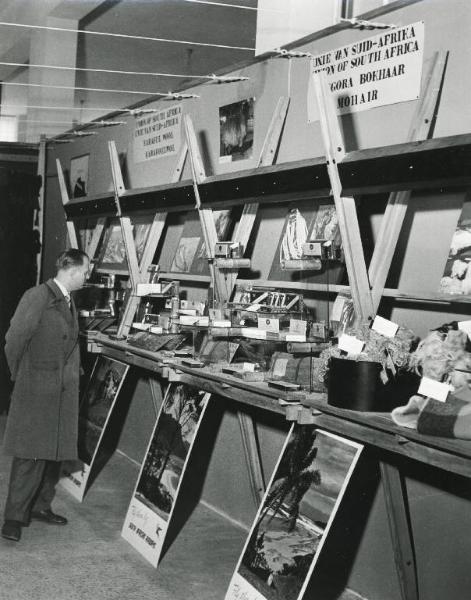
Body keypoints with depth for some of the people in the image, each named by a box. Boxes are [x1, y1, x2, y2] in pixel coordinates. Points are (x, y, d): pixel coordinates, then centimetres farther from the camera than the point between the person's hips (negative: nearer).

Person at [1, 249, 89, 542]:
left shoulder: (70, 302, 12)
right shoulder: (37, 297, -14)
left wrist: (72, 373, 11)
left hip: (65, 391, 8)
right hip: (36, 391, -8)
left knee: (55, 453, 11)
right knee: (31, 455, -5)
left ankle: (41, 506, 24)